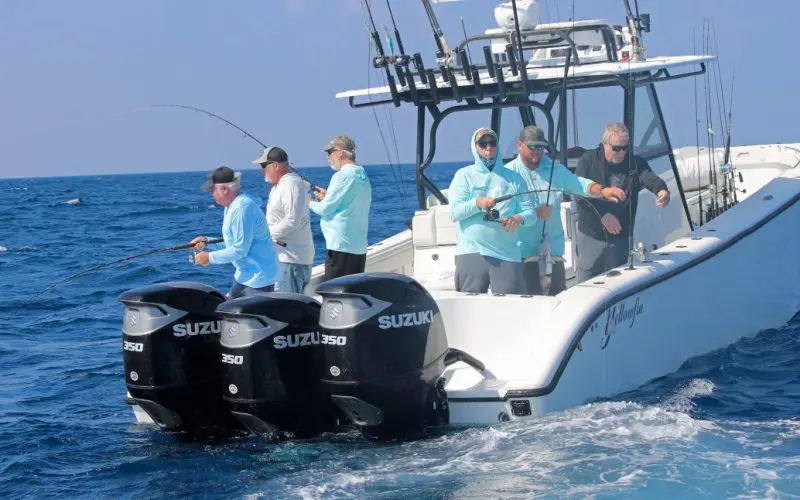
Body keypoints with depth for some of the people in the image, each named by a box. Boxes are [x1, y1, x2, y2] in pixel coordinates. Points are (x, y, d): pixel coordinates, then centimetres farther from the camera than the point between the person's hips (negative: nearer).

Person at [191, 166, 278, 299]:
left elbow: (240, 250, -24)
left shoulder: (243, 208, -23)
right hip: (244, 274, 11)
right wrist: (207, 243, 8)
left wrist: (210, 257, -15)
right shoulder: (231, 206, 11)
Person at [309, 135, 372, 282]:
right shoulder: (363, 177, 15)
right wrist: (327, 196, 20)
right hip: (359, 248, 9)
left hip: (340, 247, -9)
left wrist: (310, 203, 7)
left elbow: (325, 209, -12)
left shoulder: (343, 176, -12)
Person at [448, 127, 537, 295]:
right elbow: (454, 212, -2)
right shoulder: (464, 175, 10)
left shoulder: (513, 178, 16)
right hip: (471, 253, -1)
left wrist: (519, 218, -14)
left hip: (507, 255, 1)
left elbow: (530, 212, 10)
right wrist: (477, 203, -20)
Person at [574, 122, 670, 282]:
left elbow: (650, 178, -20)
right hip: (590, 235, -2)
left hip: (620, 238, 2)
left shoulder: (635, 163, -1)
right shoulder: (588, 160, -6)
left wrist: (661, 190, -44)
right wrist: (603, 214, -25)